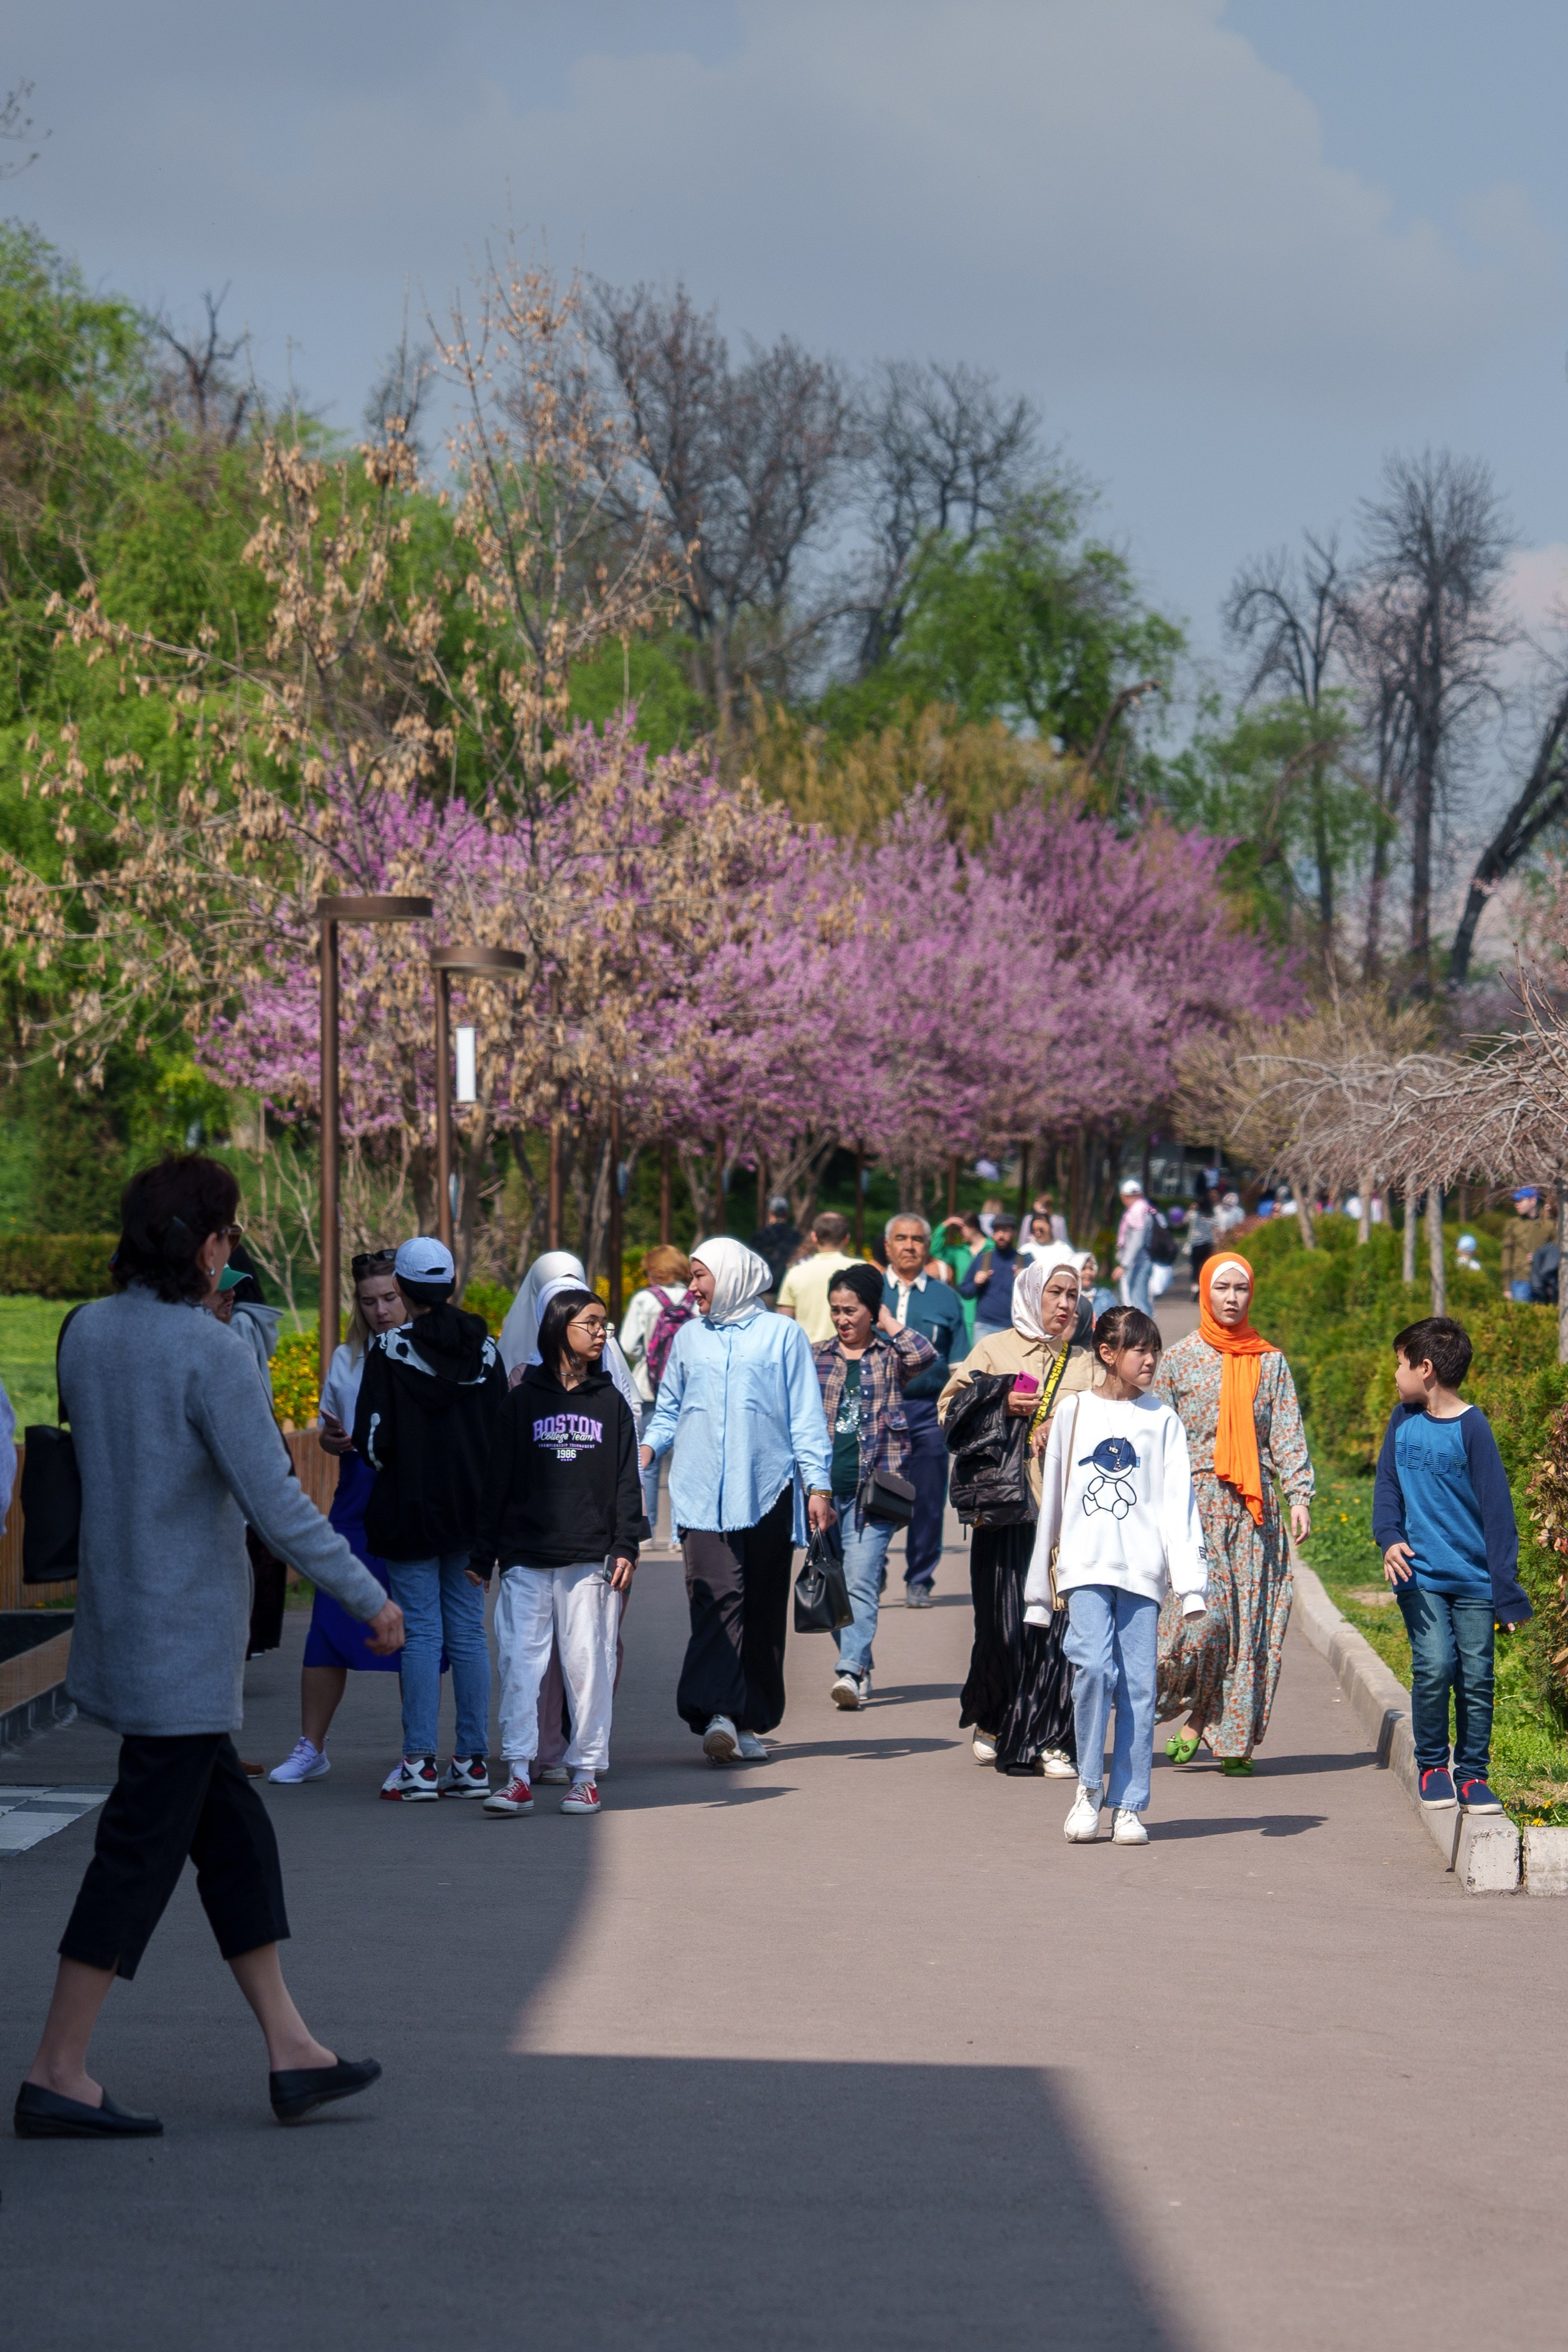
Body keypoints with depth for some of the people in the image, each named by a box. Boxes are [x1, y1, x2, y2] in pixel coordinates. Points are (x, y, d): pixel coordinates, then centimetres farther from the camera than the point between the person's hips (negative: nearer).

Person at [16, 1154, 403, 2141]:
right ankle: (57, 2074, 2)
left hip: (120, 1619, 8)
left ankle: (291, 2048, 19)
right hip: (185, 1636, -8)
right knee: (142, 1848, -2)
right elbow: (276, 1503, -20)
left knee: (234, 1830, 14)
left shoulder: (86, 1333, 4)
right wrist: (369, 1597, -10)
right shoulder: (213, 1354, -19)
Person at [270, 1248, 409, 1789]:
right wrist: (334, 1440, -3)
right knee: (327, 1627, 0)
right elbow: (327, 1433, 20)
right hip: (356, 1506, 3)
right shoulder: (347, 1359, 12)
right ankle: (310, 1749, 11)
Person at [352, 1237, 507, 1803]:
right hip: (472, 1511, 4)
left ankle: (420, 1764, -2)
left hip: (410, 1508, -4)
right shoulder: (484, 1348, 2)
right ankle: (473, 1762, 8)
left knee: (422, 1633, -1)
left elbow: (372, 1439, -11)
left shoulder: (390, 1350, -11)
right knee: (469, 1630, 8)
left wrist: (388, 1467, 9)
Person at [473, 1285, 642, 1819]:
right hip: (526, 1560, 0)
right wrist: (482, 1555, 5)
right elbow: (497, 1481, 7)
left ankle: (585, 1773, 7)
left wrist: (625, 1548, -1)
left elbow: (627, 1481, 9)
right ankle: (518, 1774, -3)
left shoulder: (610, 1403, 10)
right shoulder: (523, 1401, 7)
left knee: (589, 1664, -1)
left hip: (590, 1561, 1)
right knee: (520, 1663, -5)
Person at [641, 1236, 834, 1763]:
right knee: (716, 1597, -15)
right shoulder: (689, 1339, 16)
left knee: (764, 1609, 4)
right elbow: (668, 1411, 20)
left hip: (768, 1492, -1)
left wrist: (818, 1485, 0)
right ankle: (716, 1713, -26)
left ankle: (750, 1720, 13)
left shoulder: (782, 1335, 8)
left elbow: (806, 1417, 6)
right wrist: (644, 1450, 1)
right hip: (702, 1495, 1)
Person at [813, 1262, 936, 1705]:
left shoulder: (890, 1356, 5)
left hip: (872, 1488, -4)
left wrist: (890, 1323, -5)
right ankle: (861, 1667, 21)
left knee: (861, 1582, -13)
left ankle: (851, 1672, -21)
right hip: (824, 1487, 4)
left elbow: (925, 1357, -17)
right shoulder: (817, 1357, 11)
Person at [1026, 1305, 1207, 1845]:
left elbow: (1178, 1502, 3)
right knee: (1093, 1664, -19)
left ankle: (1129, 1807, 7)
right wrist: (1040, 1586, 14)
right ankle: (1089, 1787, -3)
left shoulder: (1161, 1420, 7)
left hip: (1142, 1571, 1)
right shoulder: (1073, 1412, 9)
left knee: (1138, 1686, -1)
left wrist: (1189, 1582, -8)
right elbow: (1053, 1498, 13)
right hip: (1085, 1565, -1)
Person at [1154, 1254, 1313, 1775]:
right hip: (1196, 1499, -2)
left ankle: (1233, 1738, 6)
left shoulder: (1270, 1361, 10)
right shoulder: (1179, 1358, 5)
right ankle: (1192, 1716, 7)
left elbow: (1288, 1434, 8)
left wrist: (1299, 1496, -4)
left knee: (1251, 1617, -1)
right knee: (1204, 1611, -15)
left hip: (1254, 1503, 2)